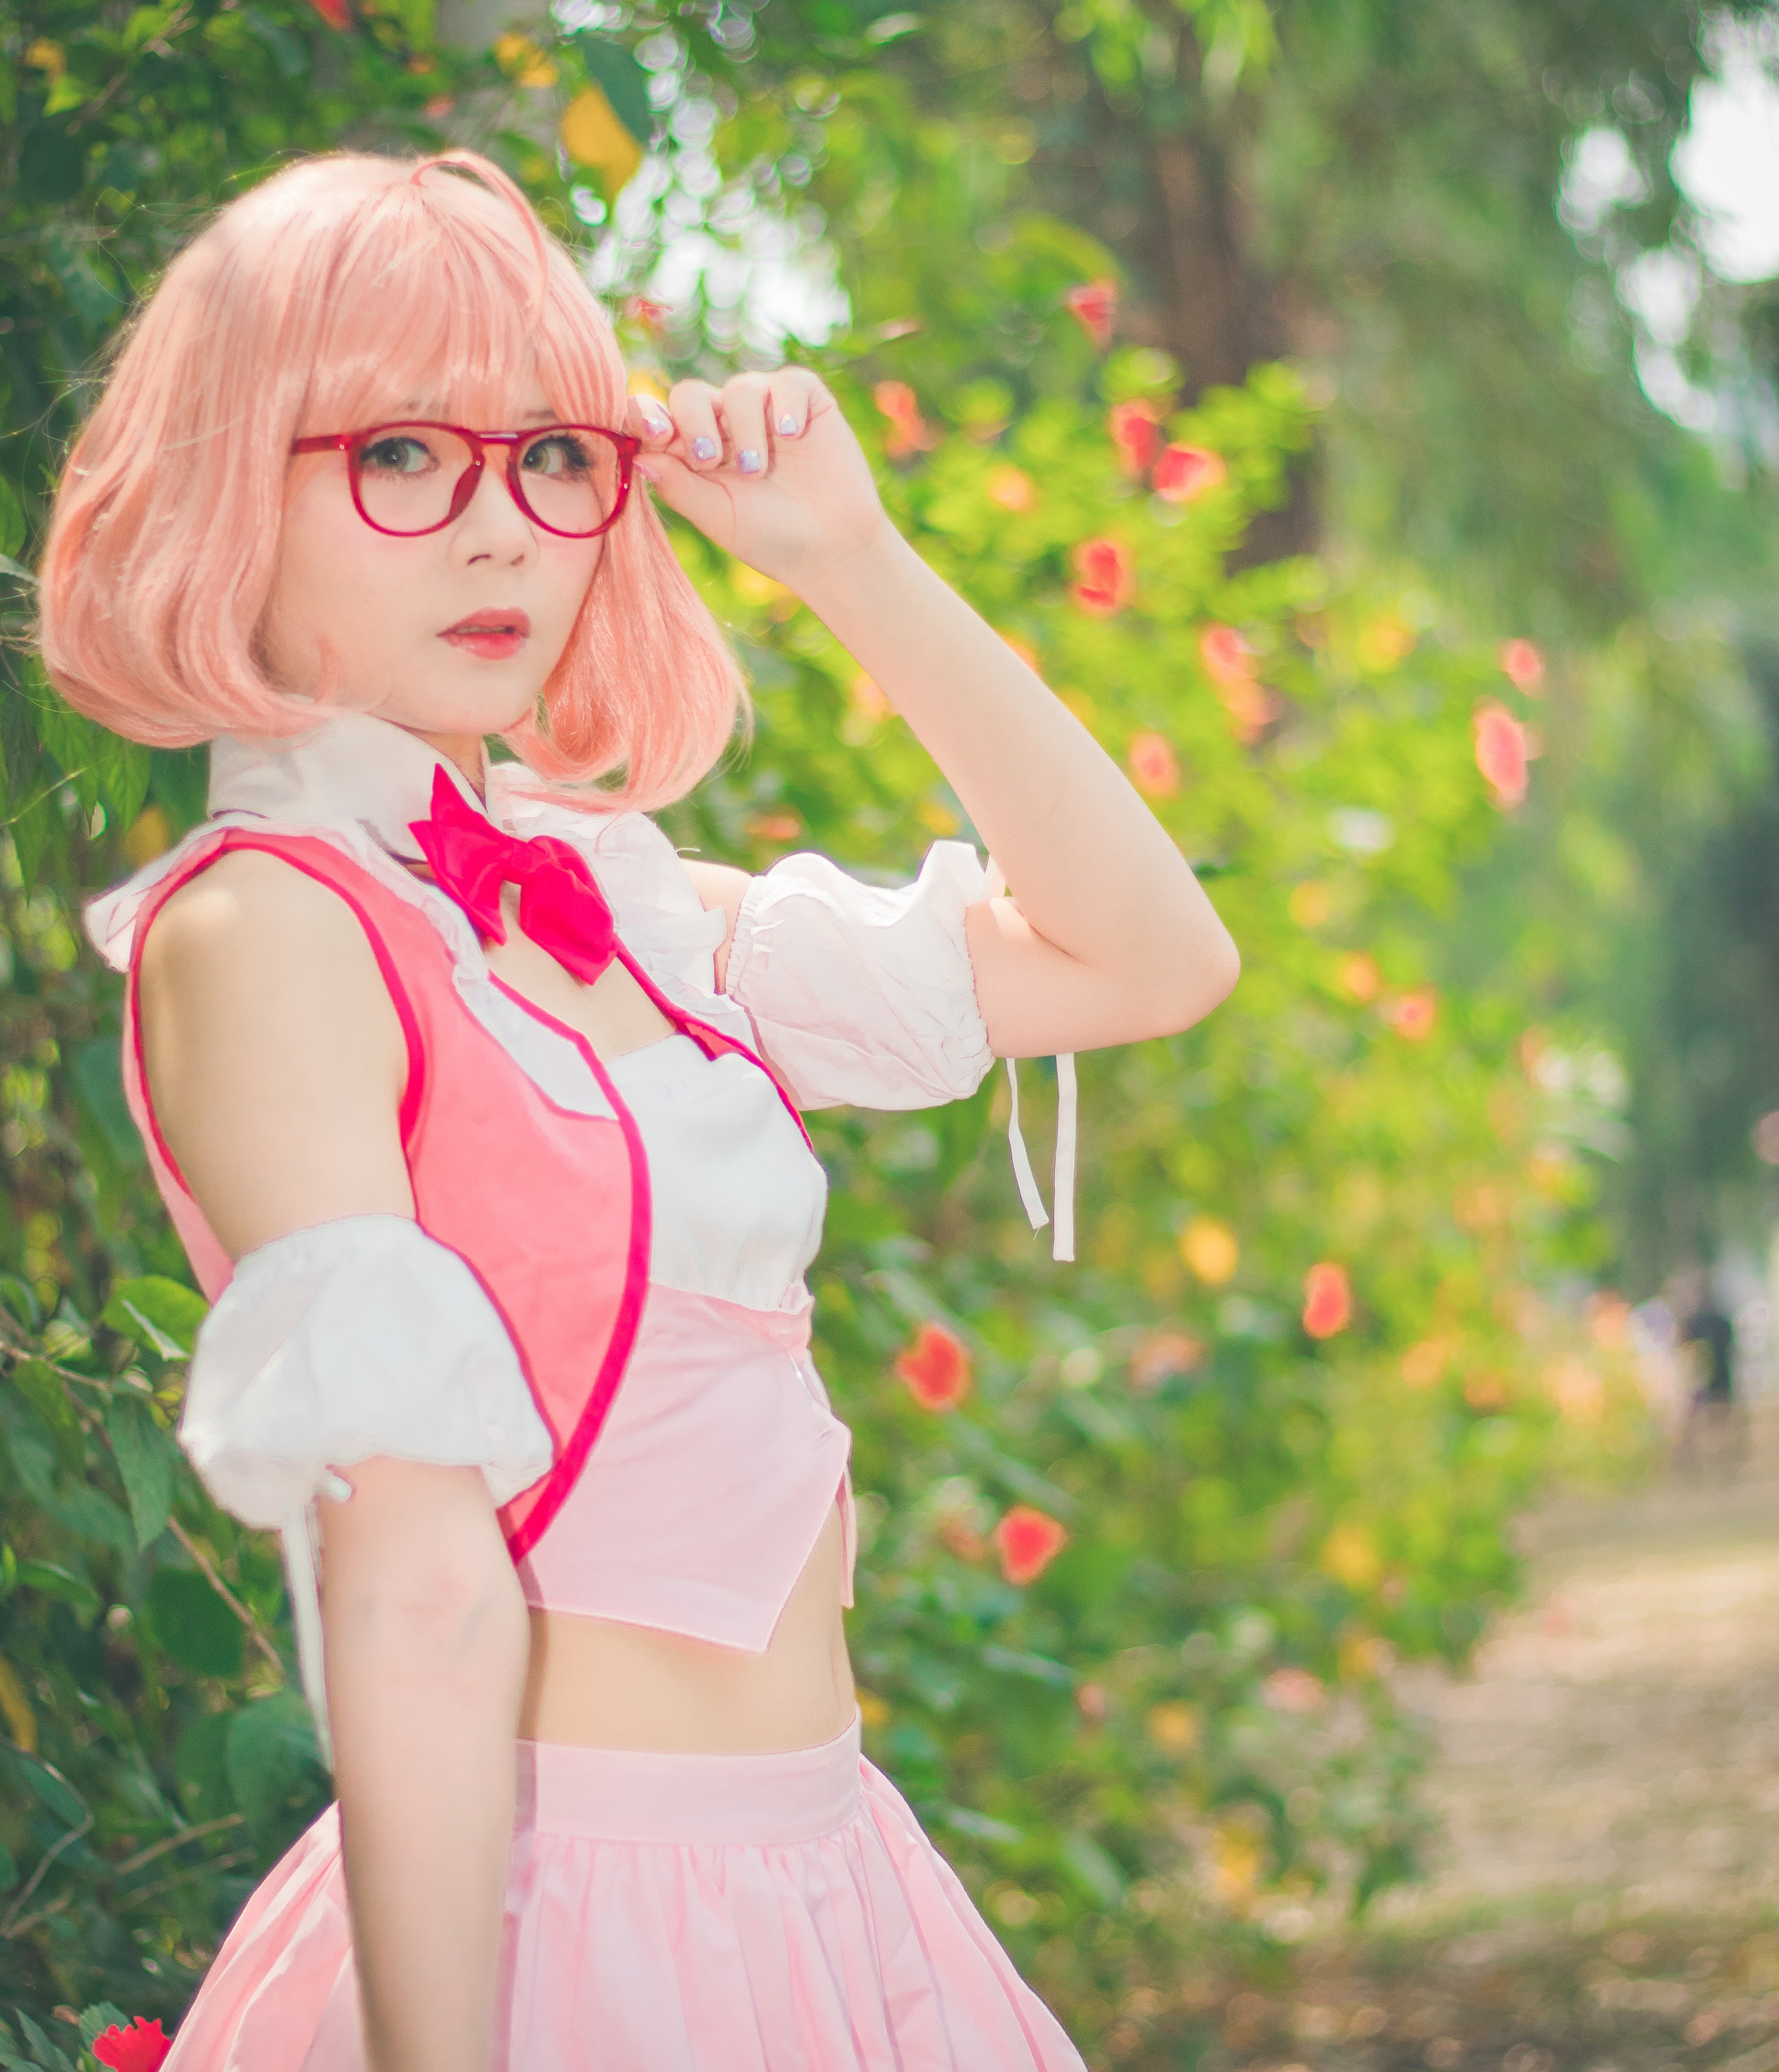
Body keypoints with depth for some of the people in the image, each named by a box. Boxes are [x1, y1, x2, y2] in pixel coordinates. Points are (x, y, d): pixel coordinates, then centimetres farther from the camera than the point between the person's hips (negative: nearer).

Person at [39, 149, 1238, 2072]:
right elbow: (415, 1587, -21)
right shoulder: (263, 928, -13)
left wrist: (850, 558, 4)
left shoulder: (590, 889, 8)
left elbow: (1147, 958, 10)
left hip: (809, 1889, 8)